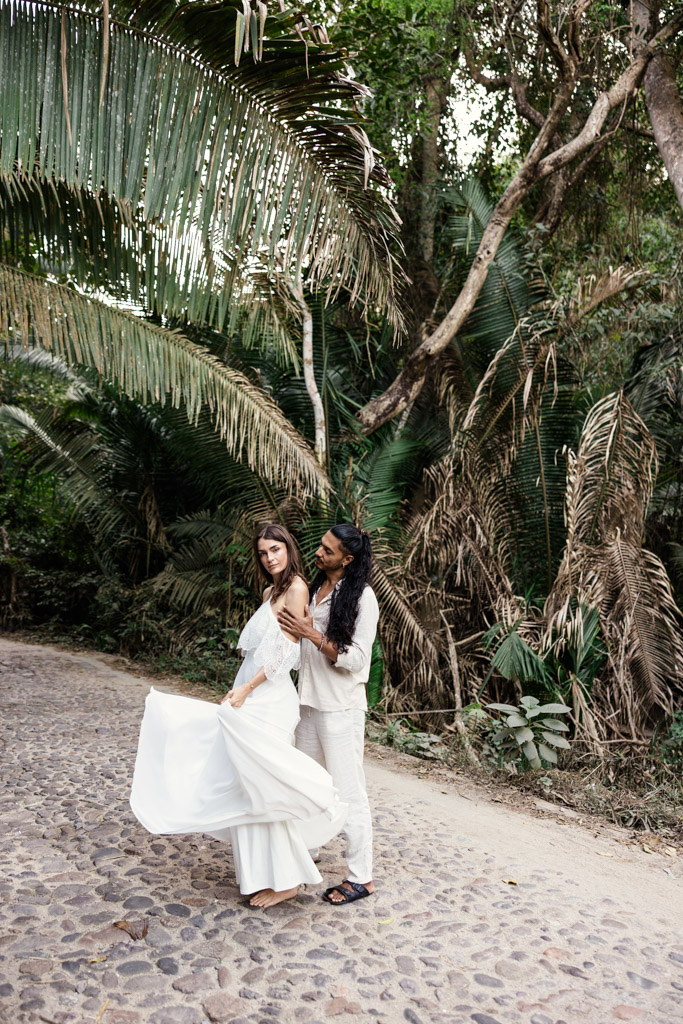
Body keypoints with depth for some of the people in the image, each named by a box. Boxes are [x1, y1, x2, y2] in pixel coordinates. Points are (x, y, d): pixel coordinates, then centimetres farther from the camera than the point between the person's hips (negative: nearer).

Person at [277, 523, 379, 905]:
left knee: (348, 790, 1)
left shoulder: (362, 597, -16)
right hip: (311, 700, 8)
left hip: (341, 706, -8)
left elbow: (355, 659, -20)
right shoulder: (316, 588, 7)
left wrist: (312, 634, -25)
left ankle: (361, 877, 14)